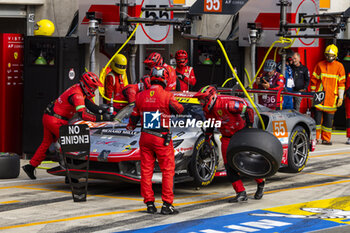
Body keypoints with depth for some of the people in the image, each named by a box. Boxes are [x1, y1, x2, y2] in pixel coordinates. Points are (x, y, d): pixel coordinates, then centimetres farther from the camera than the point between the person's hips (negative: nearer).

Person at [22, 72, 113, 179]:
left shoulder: (79, 88, 6)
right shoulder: (77, 94, -24)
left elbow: (89, 103, 7)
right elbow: (83, 114, -34)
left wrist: (102, 110, -7)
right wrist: (102, 117, -35)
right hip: (55, 120, -10)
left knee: (47, 143, 16)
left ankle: (31, 166, 22)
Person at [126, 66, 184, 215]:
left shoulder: (141, 96, 1)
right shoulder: (167, 96, -11)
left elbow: (134, 117, 13)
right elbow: (179, 110, 5)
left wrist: (130, 127, 34)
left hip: (145, 137, 4)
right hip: (162, 139, -4)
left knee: (146, 170, 10)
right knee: (168, 170, 3)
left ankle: (149, 203, 14)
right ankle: (167, 204, 1)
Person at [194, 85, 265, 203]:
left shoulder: (227, 103, -28)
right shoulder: (207, 110, -3)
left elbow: (248, 110, -25)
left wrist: (249, 127, -25)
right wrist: (207, 139, 15)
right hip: (227, 138, 6)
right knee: (229, 166, -6)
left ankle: (260, 184, 24)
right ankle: (241, 193, -3)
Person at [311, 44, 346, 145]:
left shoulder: (339, 66, 4)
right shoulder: (320, 65, 6)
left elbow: (341, 83, 5)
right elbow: (314, 80, 11)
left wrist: (341, 97, 1)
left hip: (331, 98, 0)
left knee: (329, 119, 4)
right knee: (317, 117, -3)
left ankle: (326, 139, 12)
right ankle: (315, 138, 5)